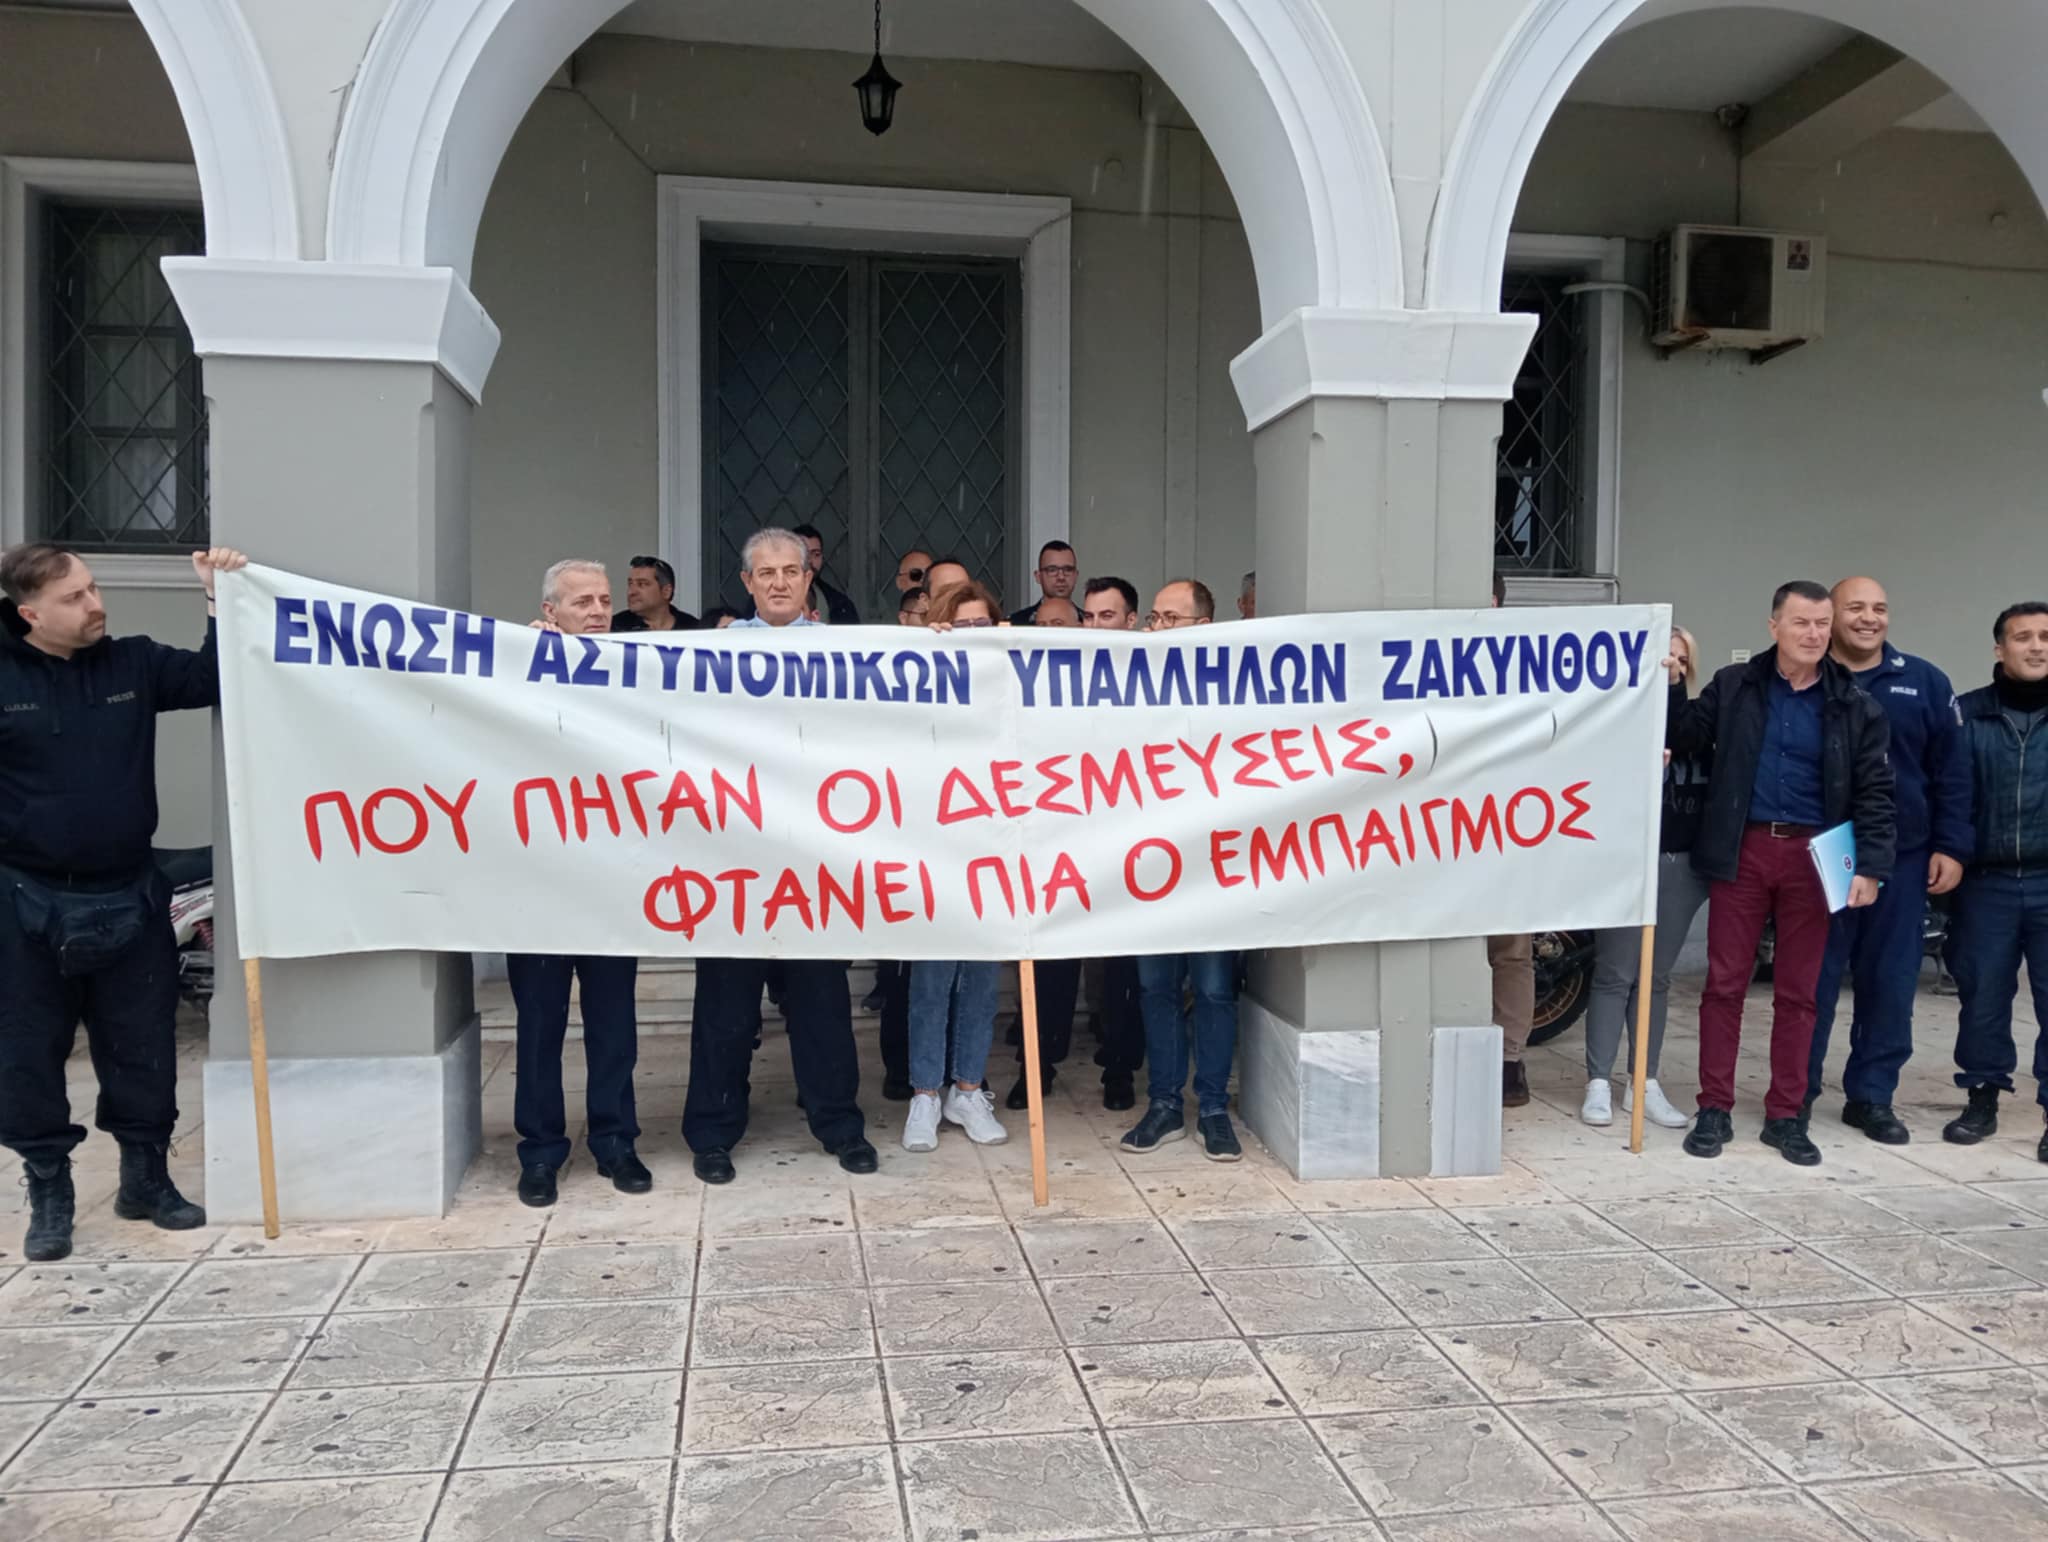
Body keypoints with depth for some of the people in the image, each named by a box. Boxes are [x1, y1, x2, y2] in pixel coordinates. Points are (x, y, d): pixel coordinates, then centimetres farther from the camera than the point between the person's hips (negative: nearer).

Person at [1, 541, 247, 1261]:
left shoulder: (133, 663, 2)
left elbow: (213, 680, 3)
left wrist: (222, 599, -8)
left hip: (130, 899, 3)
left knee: (144, 1049, 11)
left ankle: (146, 1177, 28)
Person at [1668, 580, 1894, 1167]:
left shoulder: (1853, 706, 3)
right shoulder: (1734, 686, 3)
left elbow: (1874, 793, 2)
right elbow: (1686, 737, 2)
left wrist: (1871, 866, -7)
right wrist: (1670, 689, -13)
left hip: (1811, 856, 1)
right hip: (1741, 850, 0)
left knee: (1798, 991, 8)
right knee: (1725, 983, 3)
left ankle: (1786, 1115, 19)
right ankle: (1715, 1110, 12)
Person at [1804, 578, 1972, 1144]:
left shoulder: (1925, 683, 7)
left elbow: (1951, 772, 8)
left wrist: (1951, 847, 2)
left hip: (1902, 859, 2)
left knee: (1891, 982, 7)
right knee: (1813, 980, 3)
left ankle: (1872, 1097, 19)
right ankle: (1798, 1092, 15)